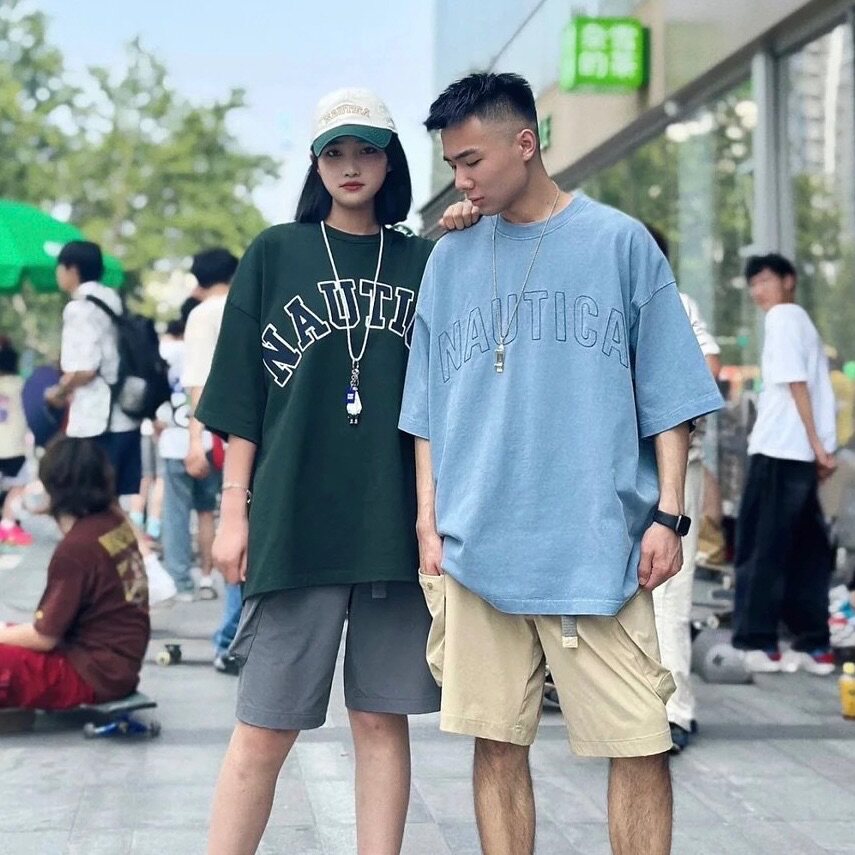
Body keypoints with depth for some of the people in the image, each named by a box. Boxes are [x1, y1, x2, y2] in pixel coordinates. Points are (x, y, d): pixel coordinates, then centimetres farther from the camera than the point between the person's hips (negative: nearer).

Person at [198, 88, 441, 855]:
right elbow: (243, 396, 5)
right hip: (294, 522, -1)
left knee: (381, 721, 5)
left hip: (396, 525, 2)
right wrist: (234, 507, -1)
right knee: (264, 729, -1)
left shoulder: (425, 263, 11)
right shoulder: (275, 255, 7)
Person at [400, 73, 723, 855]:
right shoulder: (450, 258, 12)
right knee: (498, 743, 6)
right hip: (476, 548, 3)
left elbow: (667, 393, 3)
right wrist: (428, 524, 8)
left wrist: (667, 514, -4)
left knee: (640, 745, -2)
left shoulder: (621, 242, 3)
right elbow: (428, 409, 14)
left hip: (600, 546, -2)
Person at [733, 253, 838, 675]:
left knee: (759, 546, -4)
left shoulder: (782, 317, -4)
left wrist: (817, 446, -15)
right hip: (800, 451, 9)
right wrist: (821, 449, 13)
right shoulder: (801, 319, 22)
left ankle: (758, 643, -4)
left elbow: (796, 383, -12)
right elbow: (811, 388, 18)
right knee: (805, 550, 7)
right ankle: (815, 645, 7)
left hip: (779, 449, -9)